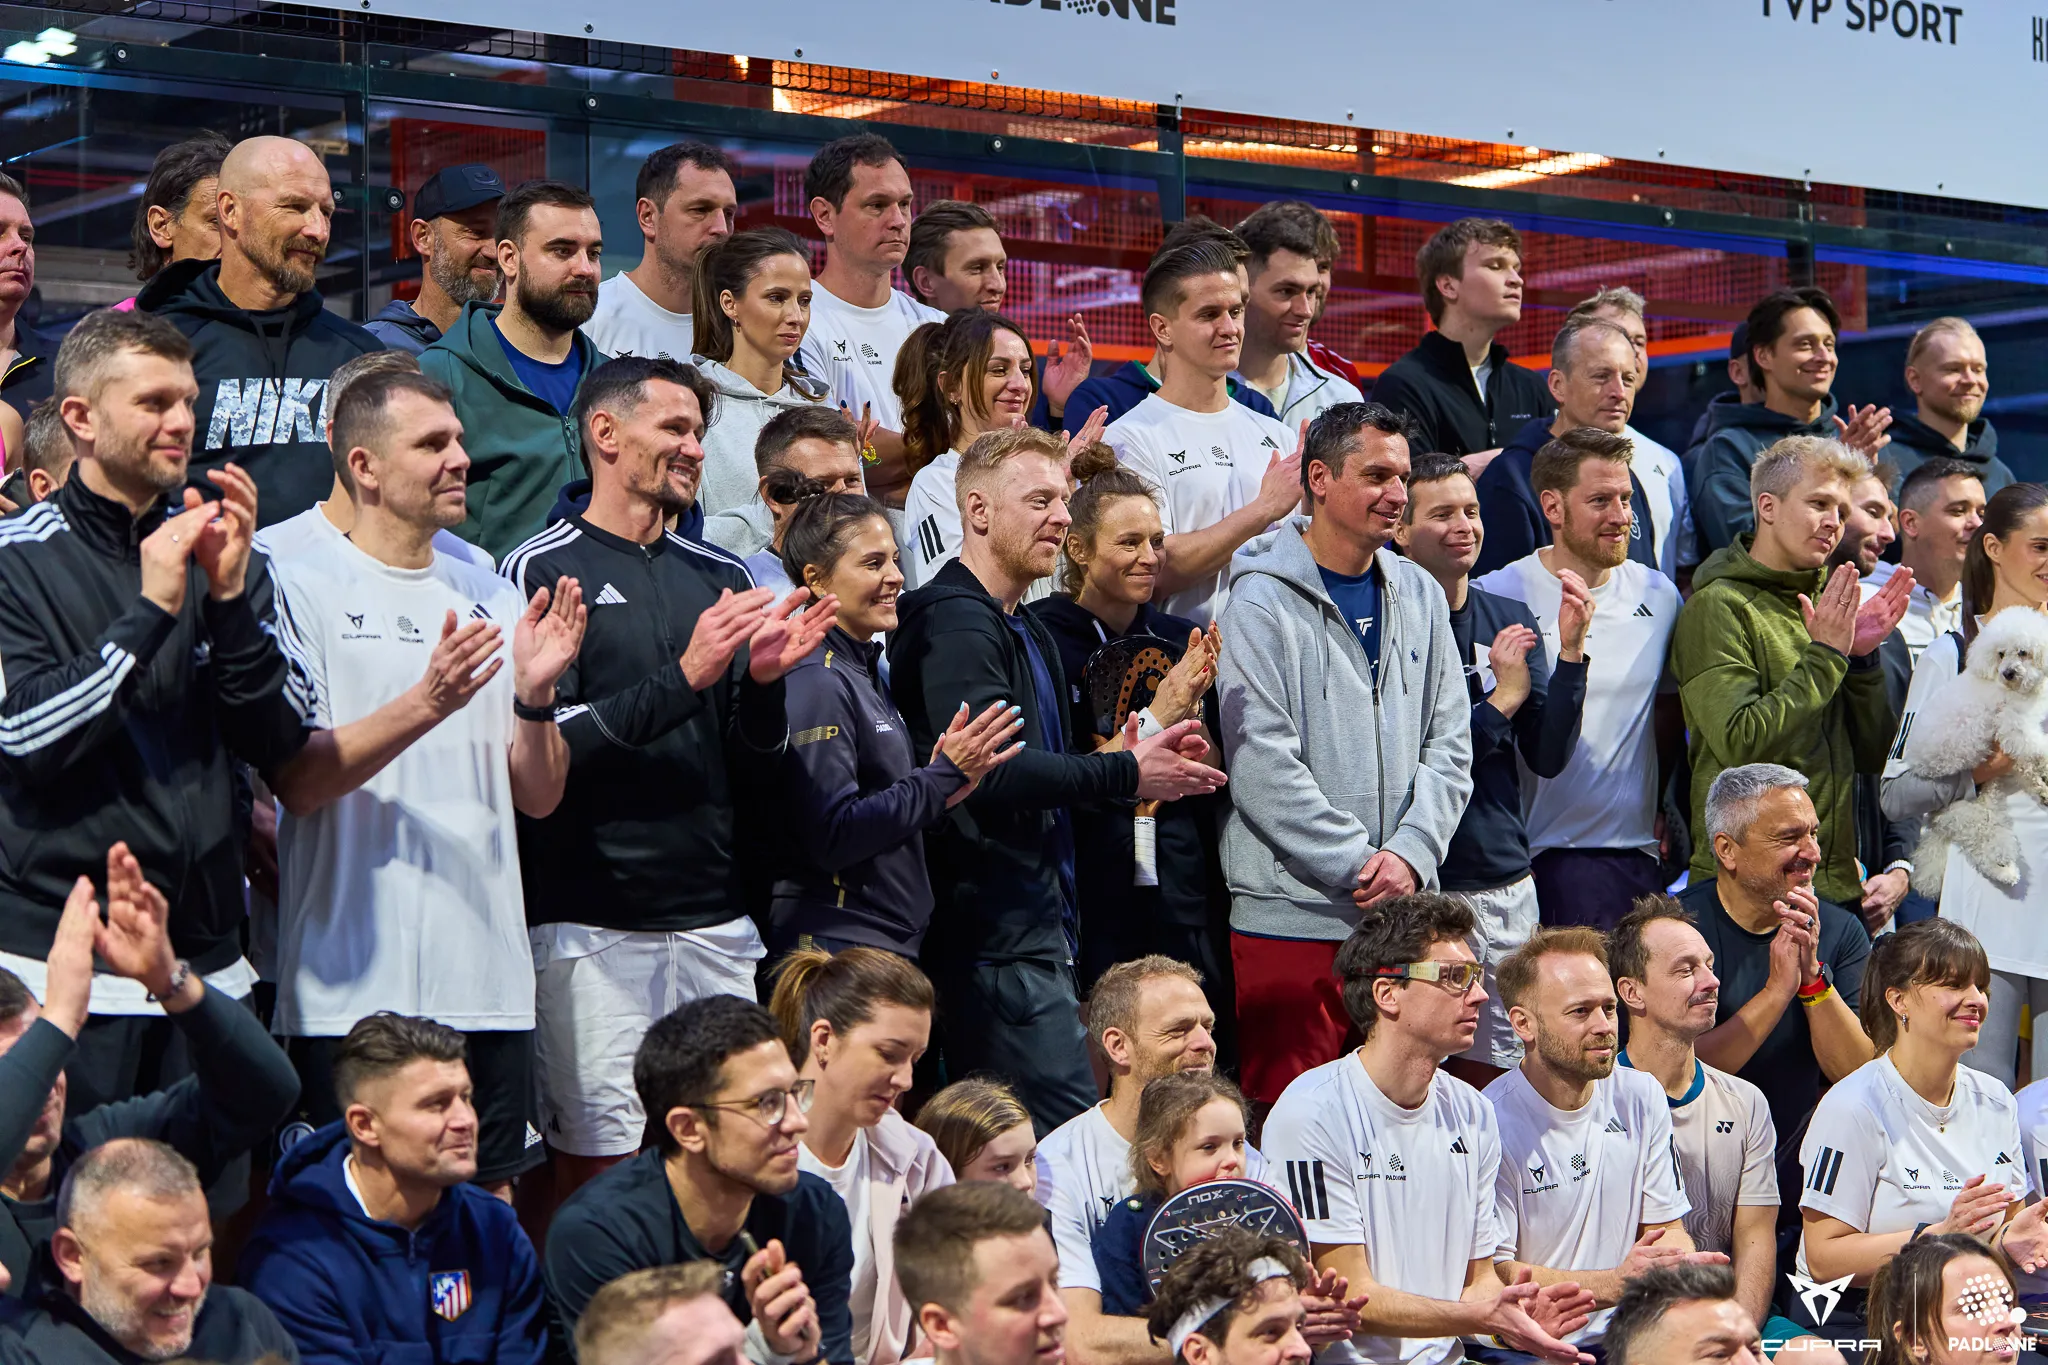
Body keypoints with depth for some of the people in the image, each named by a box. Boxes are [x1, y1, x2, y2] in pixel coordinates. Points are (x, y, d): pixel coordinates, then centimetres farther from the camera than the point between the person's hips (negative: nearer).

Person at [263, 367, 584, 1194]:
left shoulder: (492, 599, 13)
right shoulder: (304, 589, -3)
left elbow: (538, 797, 11)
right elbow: (296, 780, -12)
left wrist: (534, 696, -8)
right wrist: (427, 704, -23)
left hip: (490, 972, 5)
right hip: (355, 983, -5)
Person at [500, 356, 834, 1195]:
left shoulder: (719, 577, 16)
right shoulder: (543, 571, -1)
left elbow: (750, 770, 16)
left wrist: (764, 680, -4)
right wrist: (684, 679, -17)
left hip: (714, 917, 5)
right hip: (592, 922, -5)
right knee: (600, 1160, -4)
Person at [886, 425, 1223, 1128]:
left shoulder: (1029, 633, 21)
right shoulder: (956, 622, -13)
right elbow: (990, 772, -24)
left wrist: (1129, 761, 8)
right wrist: (1125, 773, -17)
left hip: (1036, 921, 11)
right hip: (998, 933, -11)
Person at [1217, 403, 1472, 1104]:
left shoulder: (1418, 594, 13)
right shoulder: (1263, 600, -5)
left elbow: (1449, 743, 11)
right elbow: (1263, 763, -12)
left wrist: (1411, 852, -5)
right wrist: (1360, 863, -14)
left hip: (1403, 910, 5)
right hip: (1293, 910, -5)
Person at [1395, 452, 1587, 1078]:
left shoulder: (1510, 621, 10)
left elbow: (1548, 758, 5)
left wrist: (1570, 651, -7)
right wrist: (1501, 699, -11)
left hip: (1507, 882, 5)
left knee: (1500, 1068, 9)